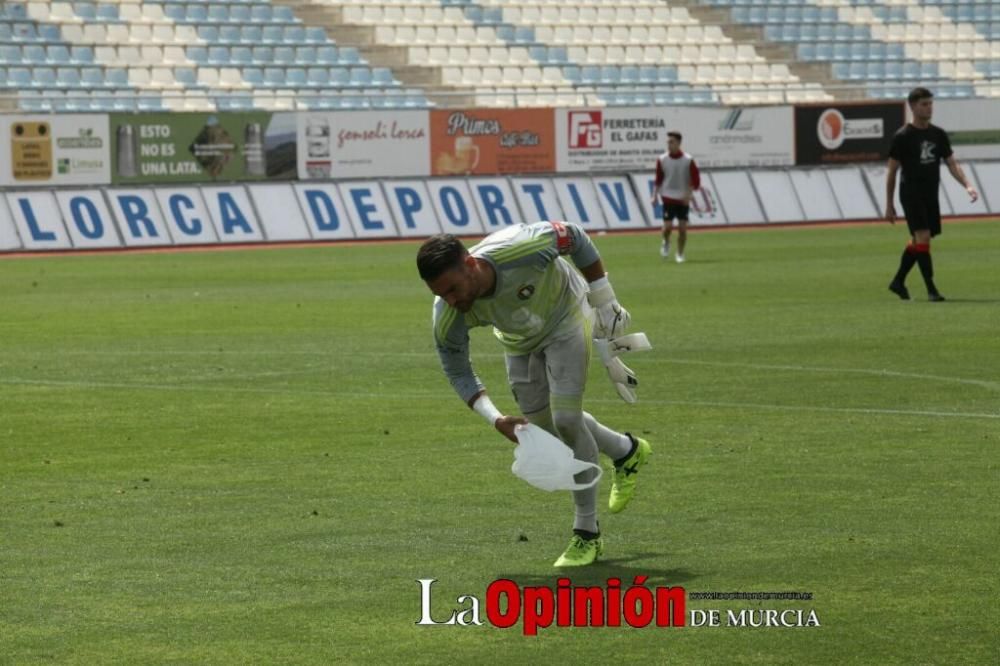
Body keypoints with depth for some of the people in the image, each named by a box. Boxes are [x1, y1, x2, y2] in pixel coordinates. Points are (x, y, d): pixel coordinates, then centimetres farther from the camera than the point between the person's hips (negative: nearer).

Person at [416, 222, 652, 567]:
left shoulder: (521, 248, -43)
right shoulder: (448, 318, -32)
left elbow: (575, 238, -22)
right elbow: (457, 371, -13)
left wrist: (606, 304, -16)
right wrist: (496, 419, -25)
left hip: (565, 316, -5)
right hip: (520, 341, 5)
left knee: (566, 419, -15)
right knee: (545, 423, 12)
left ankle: (587, 534, -2)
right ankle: (626, 451, 41)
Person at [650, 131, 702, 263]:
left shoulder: (688, 160, -5)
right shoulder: (662, 160, -1)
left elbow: (695, 180, -2)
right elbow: (658, 180, 8)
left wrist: (688, 194, -13)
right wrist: (654, 196, 0)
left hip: (683, 199, 0)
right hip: (668, 198, 0)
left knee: (682, 227, -3)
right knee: (668, 226, -10)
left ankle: (680, 254, 13)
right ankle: (666, 243, 23)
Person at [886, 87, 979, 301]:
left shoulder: (939, 134, 10)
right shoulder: (903, 137, -5)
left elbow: (952, 164, 9)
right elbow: (892, 172, -1)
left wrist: (967, 185, -8)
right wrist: (889, 205, -2)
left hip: (931, 194, 6)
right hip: (911, 193, -6)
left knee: (917, 241, 10)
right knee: (923, 237, -16)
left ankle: (898, 282, 27)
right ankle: (931, 289, -17)